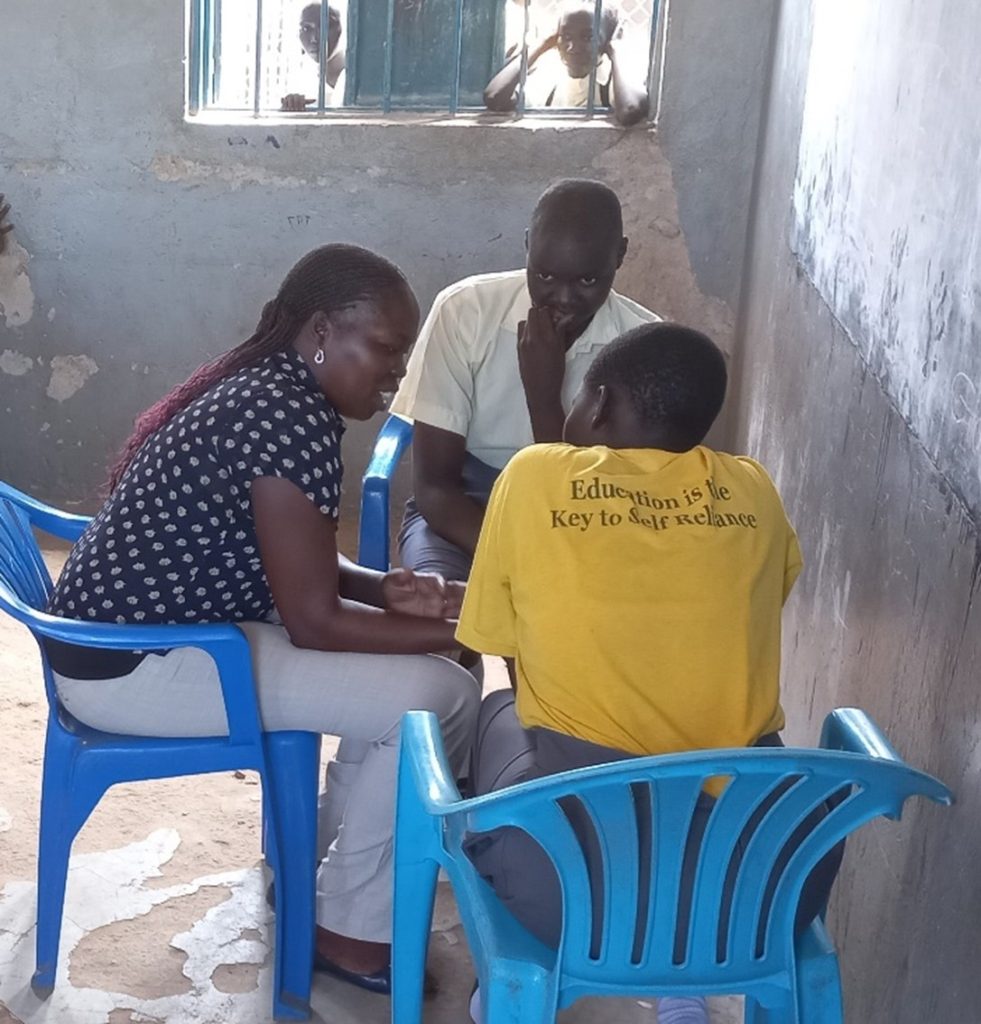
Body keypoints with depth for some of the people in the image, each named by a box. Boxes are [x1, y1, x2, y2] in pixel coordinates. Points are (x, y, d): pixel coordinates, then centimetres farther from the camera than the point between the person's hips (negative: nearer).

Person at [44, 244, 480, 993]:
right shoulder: (292, 419, -23)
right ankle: (352, 931, 3)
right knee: (433, 695, -13)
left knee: (399, 659, 12)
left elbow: (285, 561, 15)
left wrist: (384, 591, -2)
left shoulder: (265, 387, 8)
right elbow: (314, 623, -21)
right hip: (132, 665, -10)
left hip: (146, 623, 10)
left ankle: (323, 847, 25)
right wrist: (466, 629, -13)